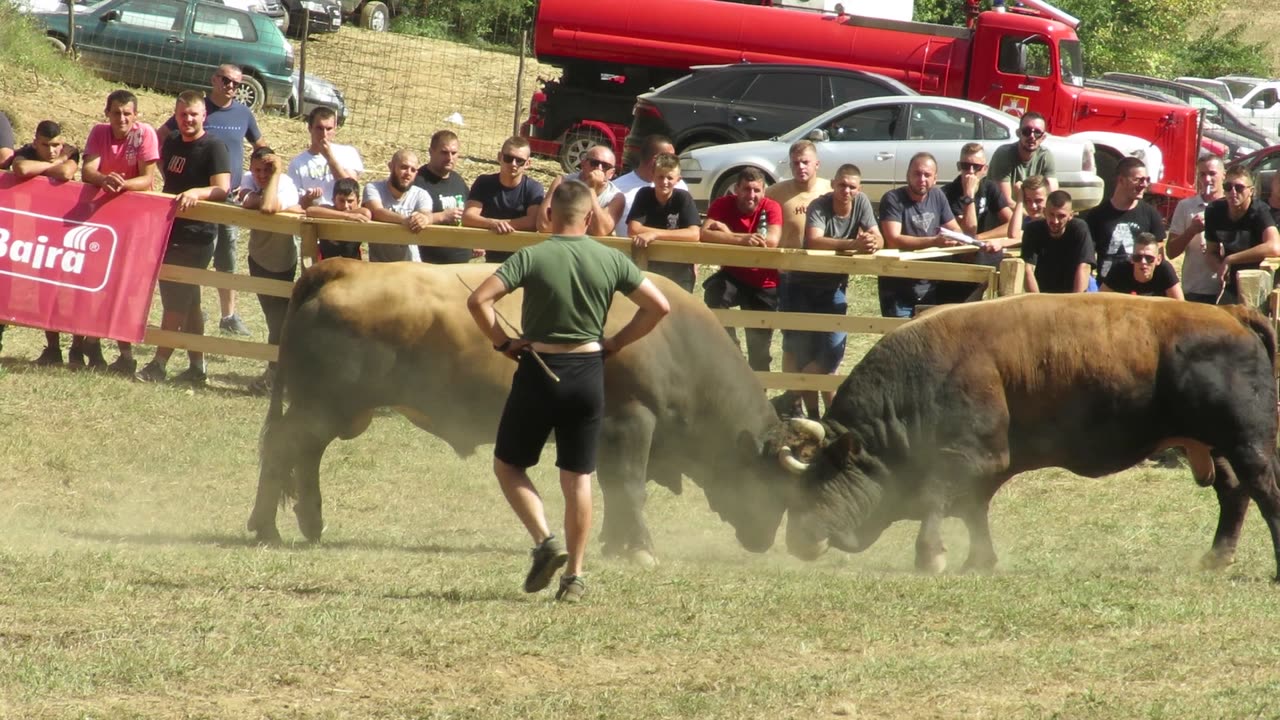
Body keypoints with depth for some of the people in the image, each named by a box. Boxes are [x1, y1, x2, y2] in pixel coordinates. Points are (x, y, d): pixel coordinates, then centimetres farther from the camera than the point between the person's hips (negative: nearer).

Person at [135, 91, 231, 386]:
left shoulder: (213, 147, -12)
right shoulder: (172, 143, 11)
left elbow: (222, 188, -22)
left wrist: (196, 192, -37)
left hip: (196, 236, -9)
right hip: (171, 229, 9)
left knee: (176, 301, -8)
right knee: (187, 301, 13)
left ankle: (158, 365, -5)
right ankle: (197, 367, 19)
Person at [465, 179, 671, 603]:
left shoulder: (532, 258, -11)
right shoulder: (612, 261, -2)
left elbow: (479, 300, -19)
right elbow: (659, 306, 0)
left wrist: (502, 343, -5)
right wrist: (616, 343, 7)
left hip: (538, 370, -3)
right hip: (588, 373, 3)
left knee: (508, 464, 14)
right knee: (578, 477, 9)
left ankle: (545, 540, -5)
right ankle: (574, 576, 8)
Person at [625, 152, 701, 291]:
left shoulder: (684, 198, -10)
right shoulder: (644, 194, -5)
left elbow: (694, 234, -22)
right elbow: (633, 229, -15)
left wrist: (655, 234, -29)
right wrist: (670, 233, -18)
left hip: (679, 269, -1)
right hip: (649, 267, 1)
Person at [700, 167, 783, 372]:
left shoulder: (771, 208, -15)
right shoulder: (723, 205, -14)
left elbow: (772, 240, -32)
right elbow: (704, 234, -31)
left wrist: (728, 233, -29)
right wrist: (743, 240, -44)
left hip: (764, 285, 0)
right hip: (733, 276, 0)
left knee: (759, 347, 8)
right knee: (714, 293, -34)